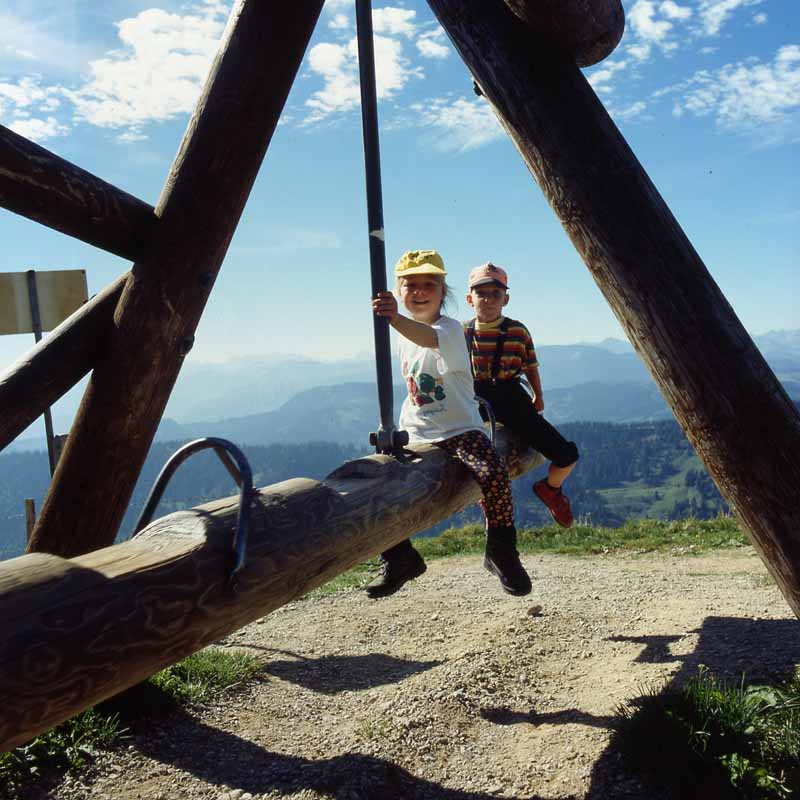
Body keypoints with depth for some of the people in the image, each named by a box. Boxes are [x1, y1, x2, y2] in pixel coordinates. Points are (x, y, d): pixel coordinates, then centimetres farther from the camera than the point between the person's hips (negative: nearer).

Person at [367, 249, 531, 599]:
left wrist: (395, 319, -60)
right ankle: (400, 558, 16)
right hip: (416, 436, 6)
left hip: (460, 430, -6)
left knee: (494, 475, -33)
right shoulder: (403, 338, 10)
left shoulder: (450, 329, -14)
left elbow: (429, 337, -41)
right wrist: (402, 429, 16)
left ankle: (501, 551, -6)